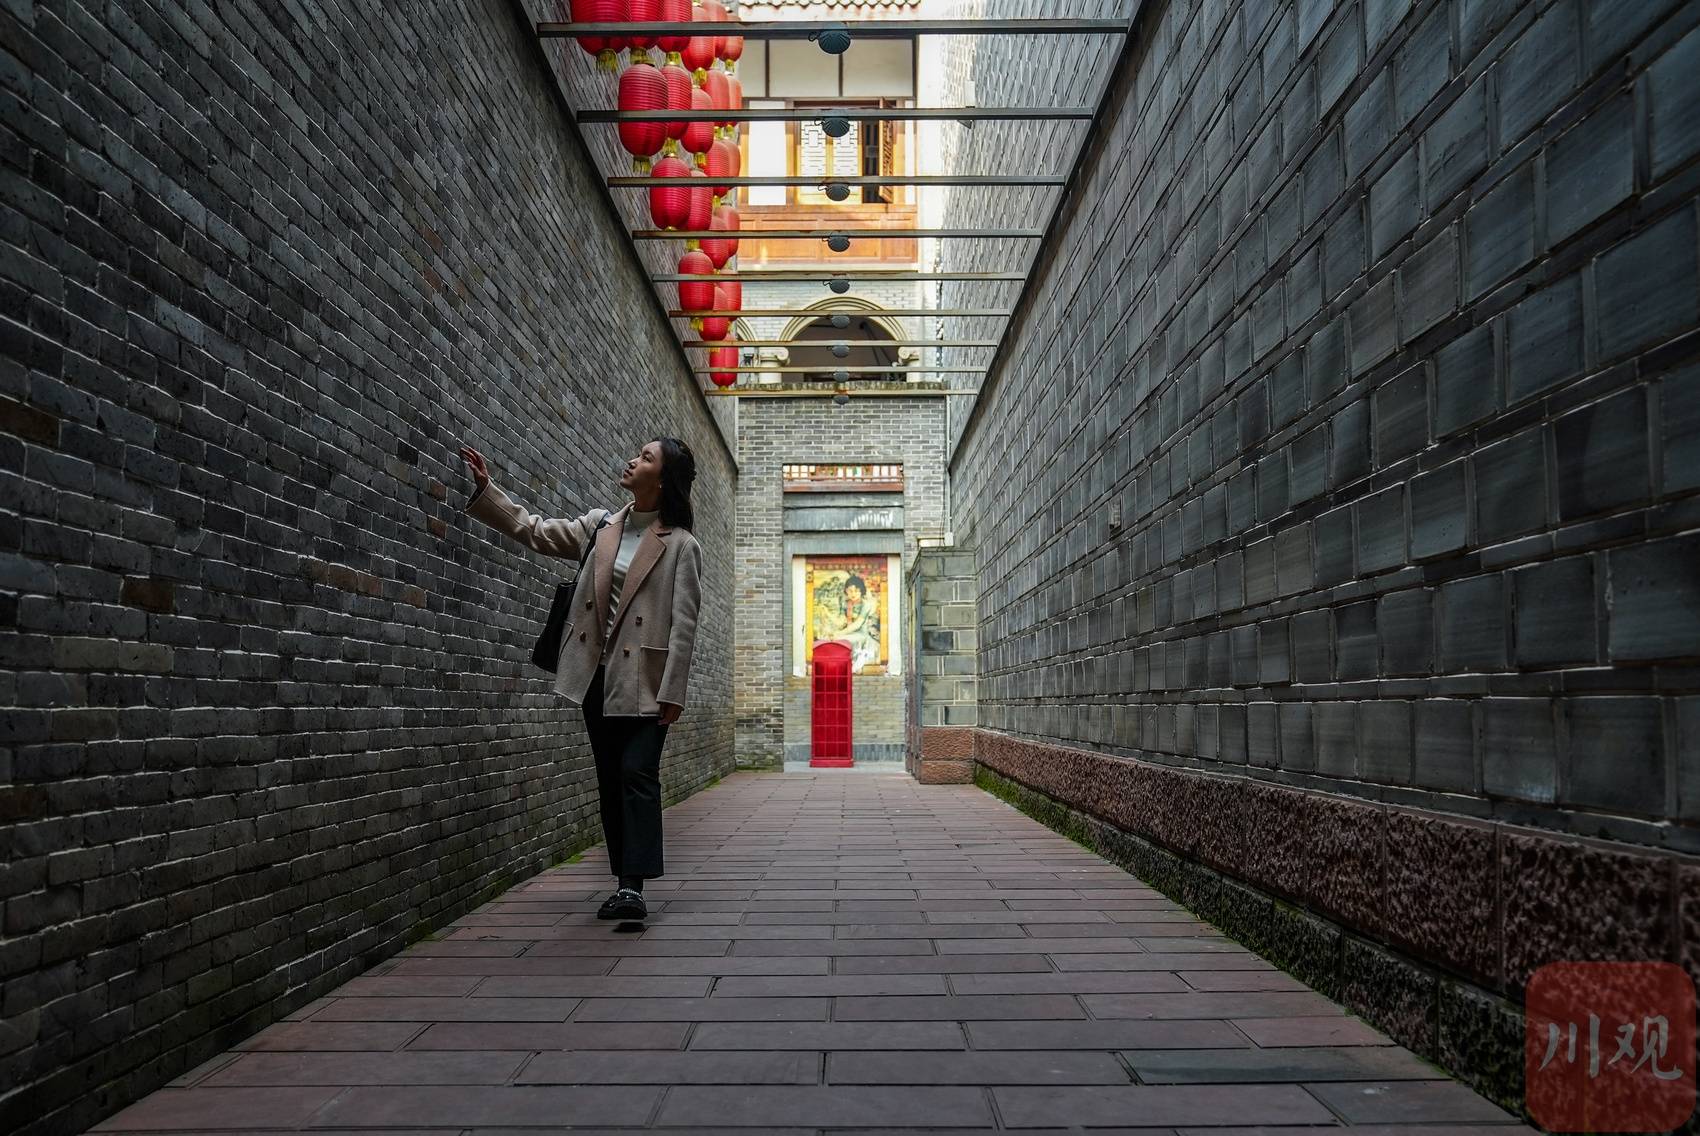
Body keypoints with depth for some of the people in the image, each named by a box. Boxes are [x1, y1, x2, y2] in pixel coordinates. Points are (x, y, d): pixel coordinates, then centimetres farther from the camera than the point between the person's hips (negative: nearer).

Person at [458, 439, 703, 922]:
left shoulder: (680, 545, -7)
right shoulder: (600, 524, 9)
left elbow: (683, 623, -10)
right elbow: (536, 531, 10)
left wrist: (673, 692, -15)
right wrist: (485, 489, 3)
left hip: (642, 680, -6)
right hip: (597, 675, 6)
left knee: (637, 776, -11)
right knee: (611, 781, 9)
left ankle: (633, 887, -11)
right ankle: (625, 883, 17)